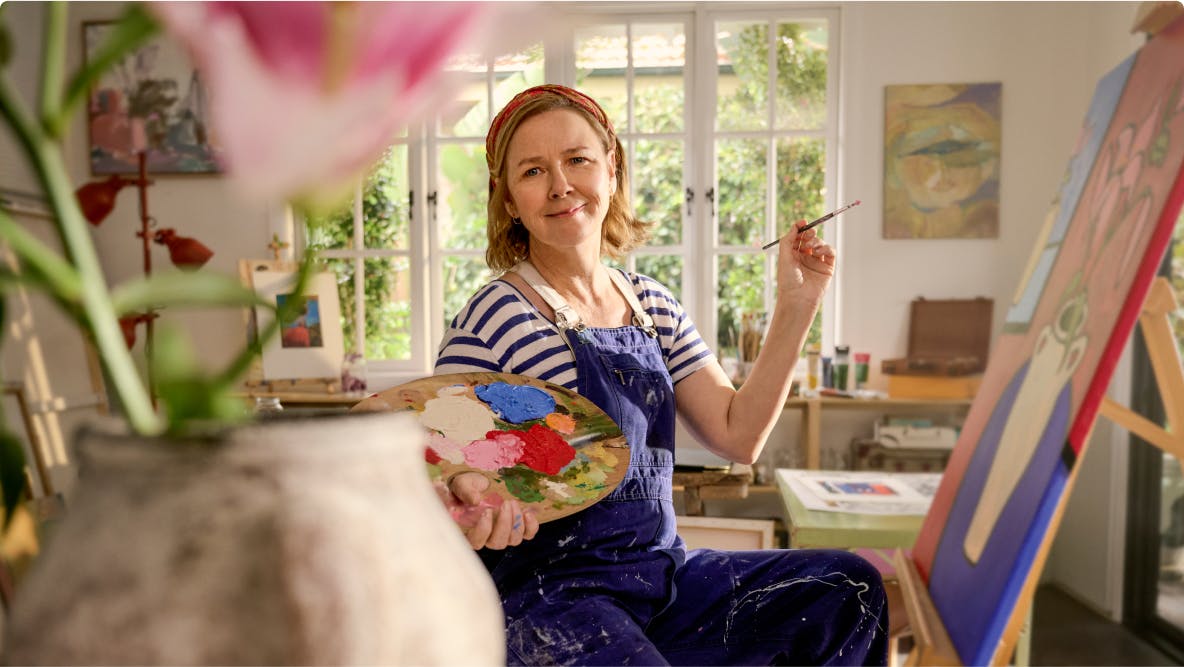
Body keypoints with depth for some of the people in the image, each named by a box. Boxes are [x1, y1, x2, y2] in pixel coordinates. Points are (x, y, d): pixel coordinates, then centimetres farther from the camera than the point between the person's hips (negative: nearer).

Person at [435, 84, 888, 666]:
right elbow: (440, 477, -11)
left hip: (662, 570, 6)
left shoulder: (652, 305, 8)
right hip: (545, 594, -6)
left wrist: (795, 307, 1)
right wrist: (470, 499, -34)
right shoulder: (495, 318, -10)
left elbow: (738, 436, 6)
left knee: (850, 588, -8)